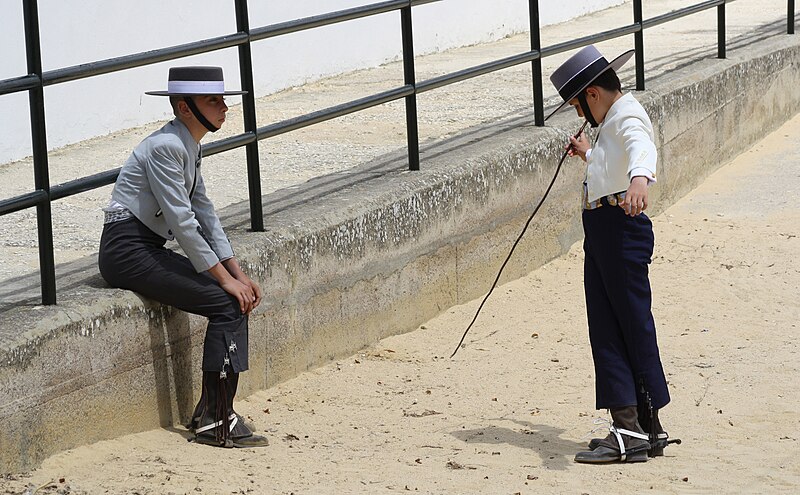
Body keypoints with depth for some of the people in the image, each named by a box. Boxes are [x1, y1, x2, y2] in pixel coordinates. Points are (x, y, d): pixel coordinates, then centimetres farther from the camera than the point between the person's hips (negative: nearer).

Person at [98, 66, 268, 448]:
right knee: (226, 304, -17)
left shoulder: (191, 148, 12)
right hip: (127, 249, -10)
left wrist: (237, 272, 5)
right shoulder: (165, 147, -18)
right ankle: (215, 422, -15)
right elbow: (182, 222, -21)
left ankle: (212, 414, -2)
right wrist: (225, 277, -18)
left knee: (238, 298, -3)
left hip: (149, 249, 10)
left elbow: (204, 213, 13)